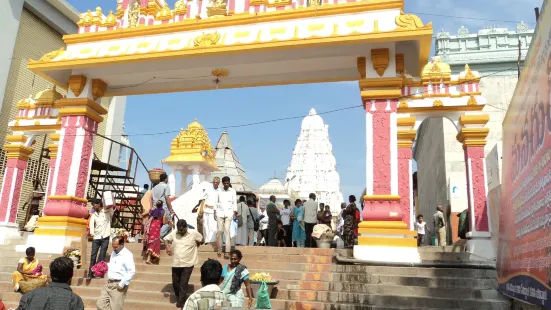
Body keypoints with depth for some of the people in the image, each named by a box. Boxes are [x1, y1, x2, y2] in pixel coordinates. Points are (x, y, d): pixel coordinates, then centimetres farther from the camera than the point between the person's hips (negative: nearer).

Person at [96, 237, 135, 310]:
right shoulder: (113, 253, 13)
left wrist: (122, 284, -20)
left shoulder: (127, 255, -14)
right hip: (109, 283, 8)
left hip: (118, 285, -8)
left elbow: (132, 272, -20)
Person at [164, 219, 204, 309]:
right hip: (176, 263, 4)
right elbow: (165, 239, 9)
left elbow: (201, 240, 6)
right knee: (175, 283, 14)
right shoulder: (173, 233, -3)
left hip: (188, 264, -4)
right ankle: (179, 299, 37)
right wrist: (168, 247, -9)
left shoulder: (194, 233, -10)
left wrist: (194, 246, 0)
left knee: (183, 284, -4)